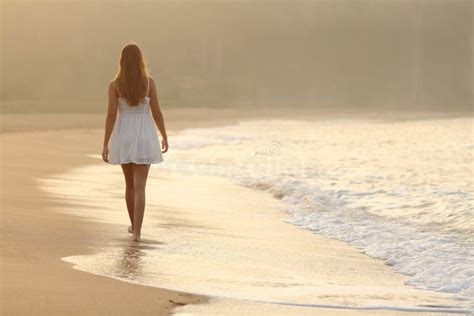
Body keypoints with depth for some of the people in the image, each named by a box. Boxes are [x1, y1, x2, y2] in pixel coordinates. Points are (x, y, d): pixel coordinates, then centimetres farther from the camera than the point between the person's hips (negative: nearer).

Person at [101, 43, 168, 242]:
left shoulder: (114, 85, -7)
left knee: (130, 183, 20)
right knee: (140, 186, -2)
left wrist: (105, 144, -7)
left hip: (123, 137, 1)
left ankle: (134, 225, 33)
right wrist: (164, 137, 9)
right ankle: (137, 231, -13)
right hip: (144, 138, -1)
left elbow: (111, 115, -10)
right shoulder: (149, 82, -7)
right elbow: (156, 113, -4)